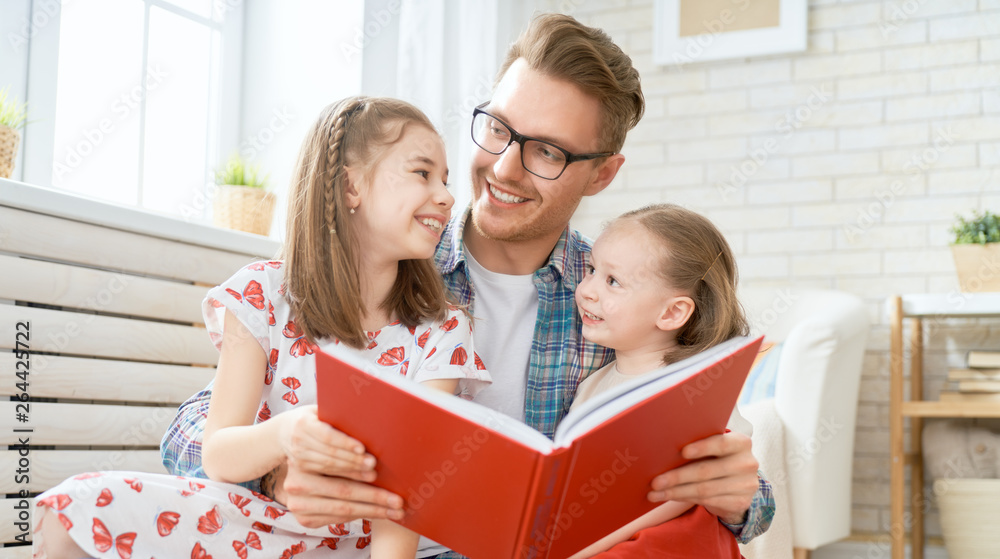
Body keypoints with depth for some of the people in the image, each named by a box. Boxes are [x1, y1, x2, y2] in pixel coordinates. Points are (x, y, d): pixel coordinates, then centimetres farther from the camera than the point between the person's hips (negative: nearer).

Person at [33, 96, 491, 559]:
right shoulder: (262, 294, -3)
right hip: (250, 514, 1)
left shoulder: (441, 332, -3)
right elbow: (219, 457, -8)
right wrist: (284, 434, -30)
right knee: (76, 507, -22)